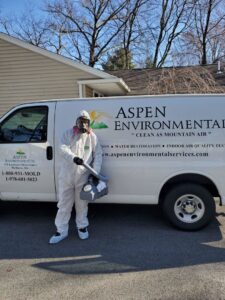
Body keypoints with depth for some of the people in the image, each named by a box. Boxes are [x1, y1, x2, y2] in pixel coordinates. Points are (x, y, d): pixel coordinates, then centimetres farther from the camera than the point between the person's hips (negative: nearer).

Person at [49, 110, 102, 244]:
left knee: (82, 203, 13)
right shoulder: (69, 134, 3)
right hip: (66, 174, 0)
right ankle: (61, 230, 19)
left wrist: (96, 172, -10)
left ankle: (82, 226, 32)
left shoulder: (92, 137, 3)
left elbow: (98, 155, 1)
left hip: (83, 175, 0)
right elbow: (63, 148, -12)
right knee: (64, 203, 8)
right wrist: (74, 157, -31)